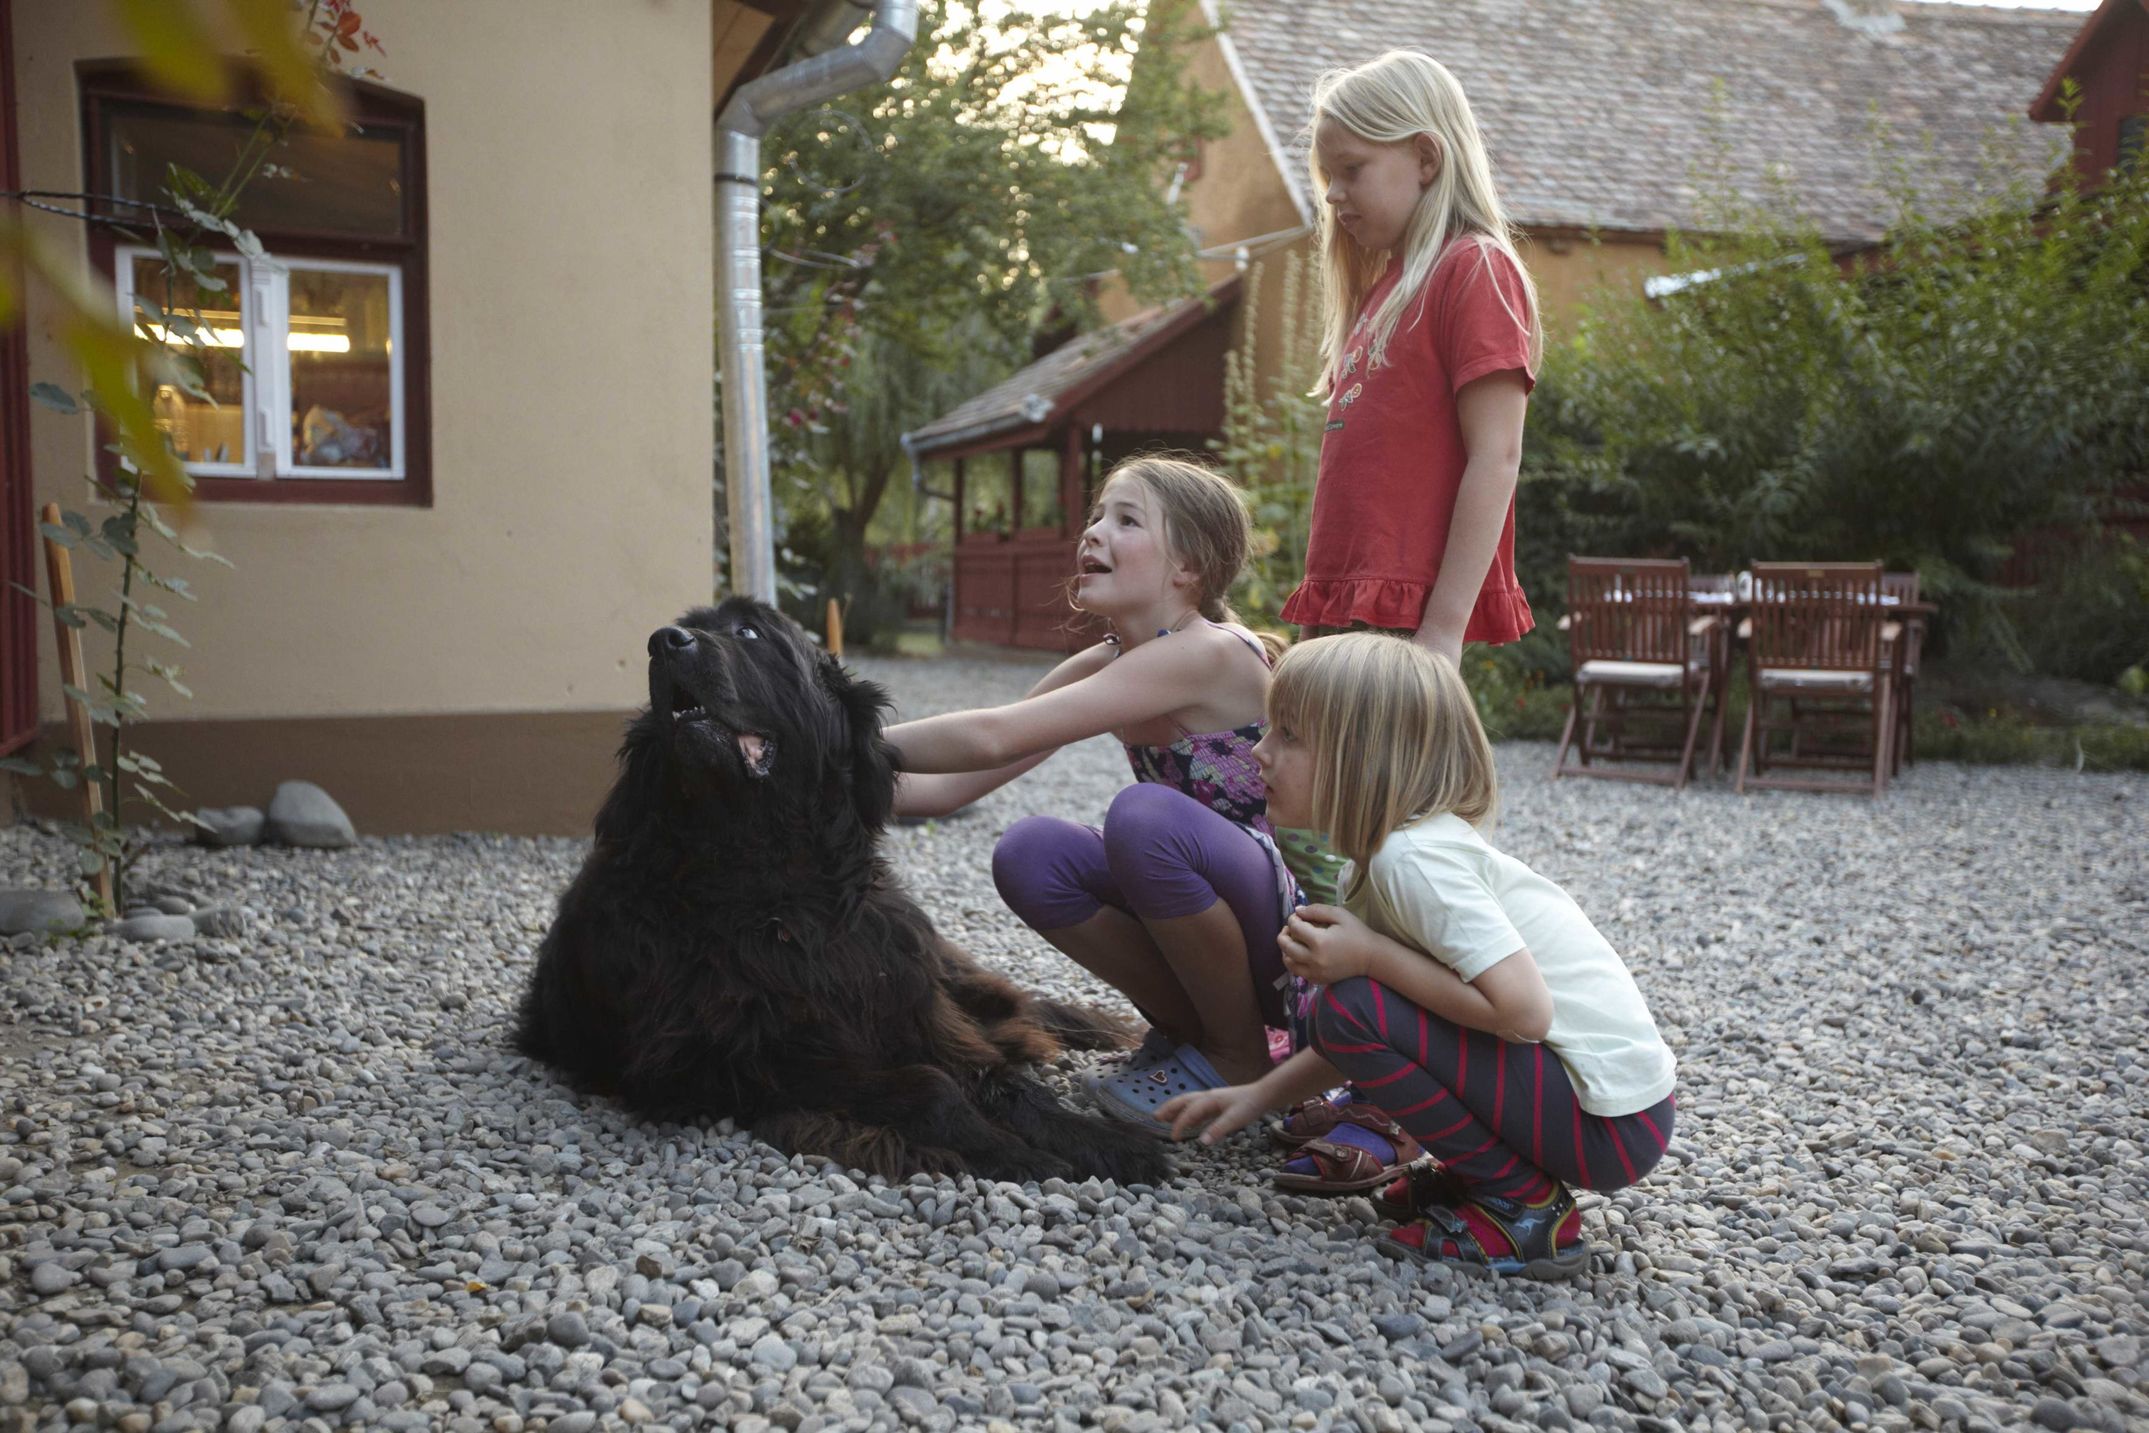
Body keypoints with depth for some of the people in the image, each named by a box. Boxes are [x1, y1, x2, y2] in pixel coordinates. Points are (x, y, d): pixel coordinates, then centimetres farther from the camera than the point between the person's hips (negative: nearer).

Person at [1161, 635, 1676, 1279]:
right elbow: (1377, 1031, 16)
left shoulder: (1411, 857, -21)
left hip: (1610, 1122, -10)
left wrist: (1367, 954, -20)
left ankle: (1525, 1208, -6)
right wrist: (1260, 1094, 12)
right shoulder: (1383, 851, 9)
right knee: (1358, 1001, 13)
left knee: (1352, 1006, -18)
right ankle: (1488, 1171, 14)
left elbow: (1524, 1009, -27)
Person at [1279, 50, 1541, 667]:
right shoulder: (1383, 289, 20)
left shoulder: (1473, 269, -5)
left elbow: (1495, 458, -13)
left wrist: (1446, 626, -18)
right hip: (1344, 609, 8)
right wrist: (1320, 619, 16)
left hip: (1410, 615, -8)